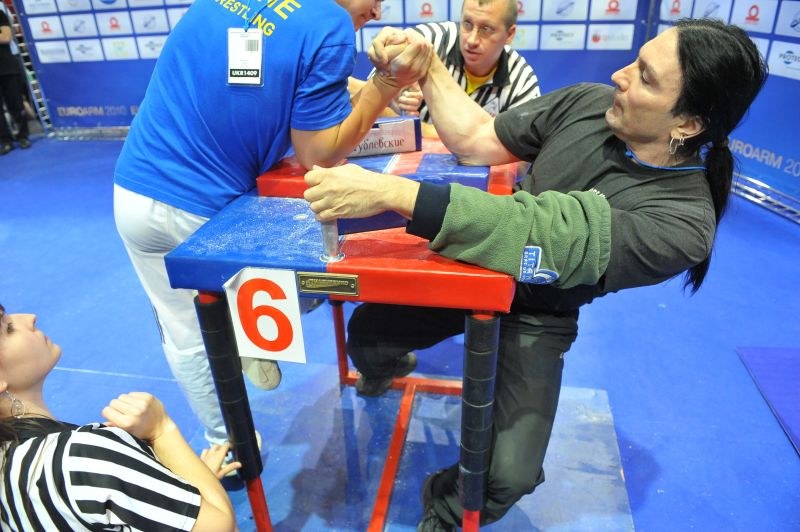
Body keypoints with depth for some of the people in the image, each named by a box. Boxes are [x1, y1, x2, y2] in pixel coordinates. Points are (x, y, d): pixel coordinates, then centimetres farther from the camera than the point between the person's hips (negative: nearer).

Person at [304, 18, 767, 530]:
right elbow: (475, 140, -3)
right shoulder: (589, 102, -13)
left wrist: (389, 191, -45)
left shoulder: (682, 221, -28)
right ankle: (386, 372, 43)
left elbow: (551, 238, -41)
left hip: (535, 319, -4)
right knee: (364, 334, 3)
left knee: (509, 475, -18)